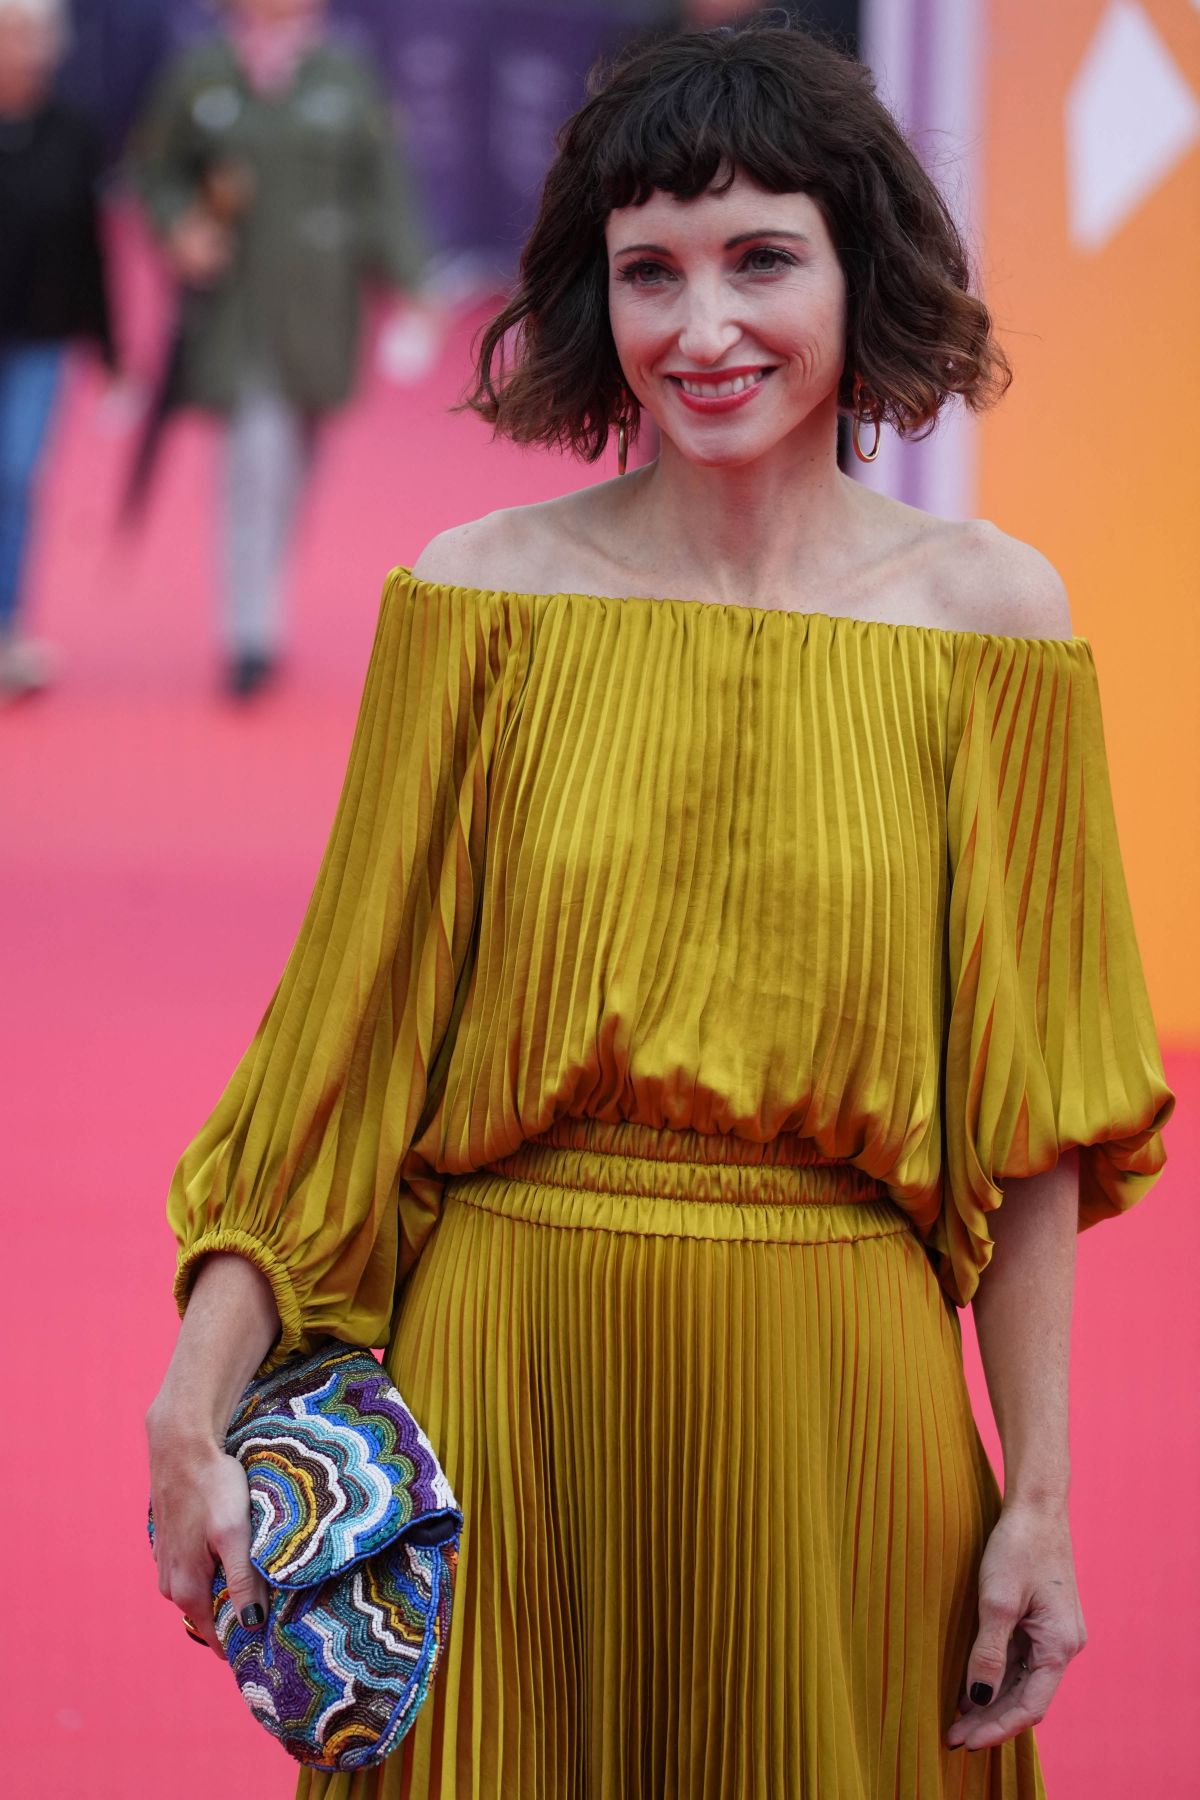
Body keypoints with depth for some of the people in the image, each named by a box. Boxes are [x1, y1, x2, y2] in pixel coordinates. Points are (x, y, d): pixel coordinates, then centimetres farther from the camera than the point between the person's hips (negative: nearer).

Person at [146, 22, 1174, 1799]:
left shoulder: (986, 609, -2)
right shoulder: (480, 592, -2)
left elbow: (1024, 1109, 0)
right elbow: (343, 1029, 0)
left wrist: (1040, 1495, -2)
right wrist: (193, 1412, -7)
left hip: (837, 1397, 0)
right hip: (506, 1370, 0)